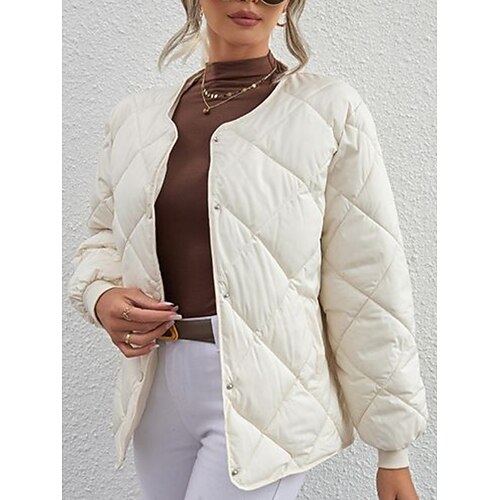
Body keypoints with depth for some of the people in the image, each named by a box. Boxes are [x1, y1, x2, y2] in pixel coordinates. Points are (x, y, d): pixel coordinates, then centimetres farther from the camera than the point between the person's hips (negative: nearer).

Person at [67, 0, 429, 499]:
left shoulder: (330, 109, -5)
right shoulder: (136, 116, 8)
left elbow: (370, 288, -5)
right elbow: (103, 236, 20)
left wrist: (393, 449, -2)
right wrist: (100, 296, -3)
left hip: (264, 397, -4)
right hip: (158, 391, 5)